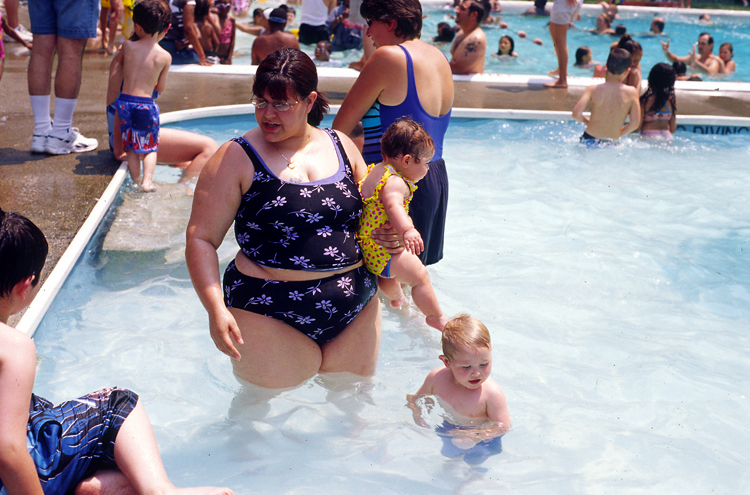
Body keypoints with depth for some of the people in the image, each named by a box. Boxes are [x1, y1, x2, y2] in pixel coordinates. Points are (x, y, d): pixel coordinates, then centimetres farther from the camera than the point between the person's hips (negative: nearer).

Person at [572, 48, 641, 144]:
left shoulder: (593, 89, -7)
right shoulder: (631, 92, -4)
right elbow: (635, 123, -6)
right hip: (612, 142, 0)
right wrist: (619, 133, 13)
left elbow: (576, 114, -13)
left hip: (589, 140, 0)